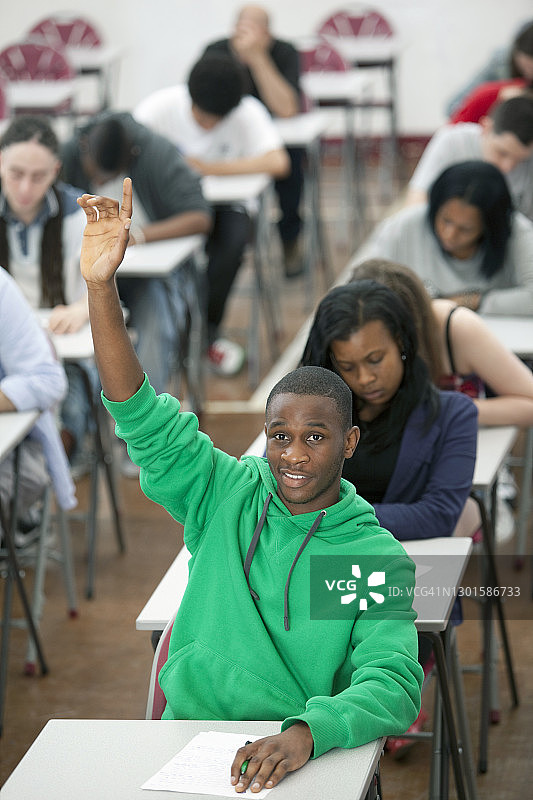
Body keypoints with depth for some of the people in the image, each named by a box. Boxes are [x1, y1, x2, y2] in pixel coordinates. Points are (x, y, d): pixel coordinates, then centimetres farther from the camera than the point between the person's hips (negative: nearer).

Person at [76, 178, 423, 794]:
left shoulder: (379, 557, -3)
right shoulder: (228, 495, 5)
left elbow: (393, 686, -13)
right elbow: (144, 421, -5)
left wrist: (304, 735, -33)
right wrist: (101, 287, -16)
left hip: (310, 761, -2)